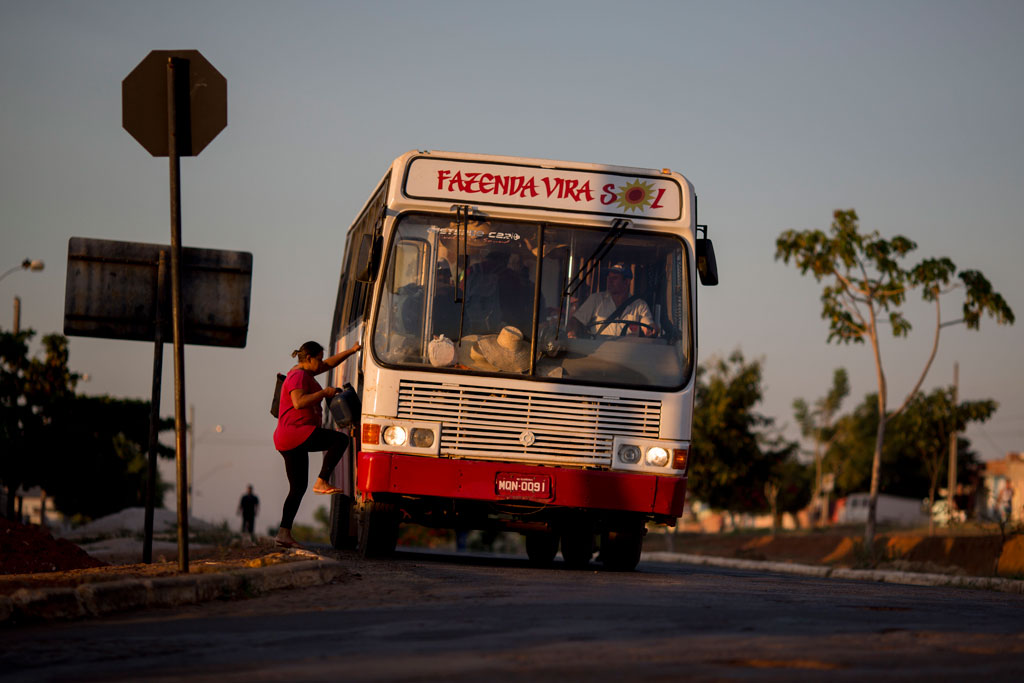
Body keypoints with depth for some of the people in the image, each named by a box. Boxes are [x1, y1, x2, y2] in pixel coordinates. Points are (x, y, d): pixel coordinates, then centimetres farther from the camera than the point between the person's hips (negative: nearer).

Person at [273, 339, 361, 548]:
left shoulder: (303, 372, 21)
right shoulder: (298, 375, -10)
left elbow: (330, 364, 33)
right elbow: (299, 402, -25)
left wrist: (352, 351, 25)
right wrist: (324, 393, -17)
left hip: (289, 441, 11)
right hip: (294, 432, -11)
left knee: (298, 487, 9)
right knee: (340, 440, -17)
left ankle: (284, 533, 4)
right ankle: (321, 482, -20)